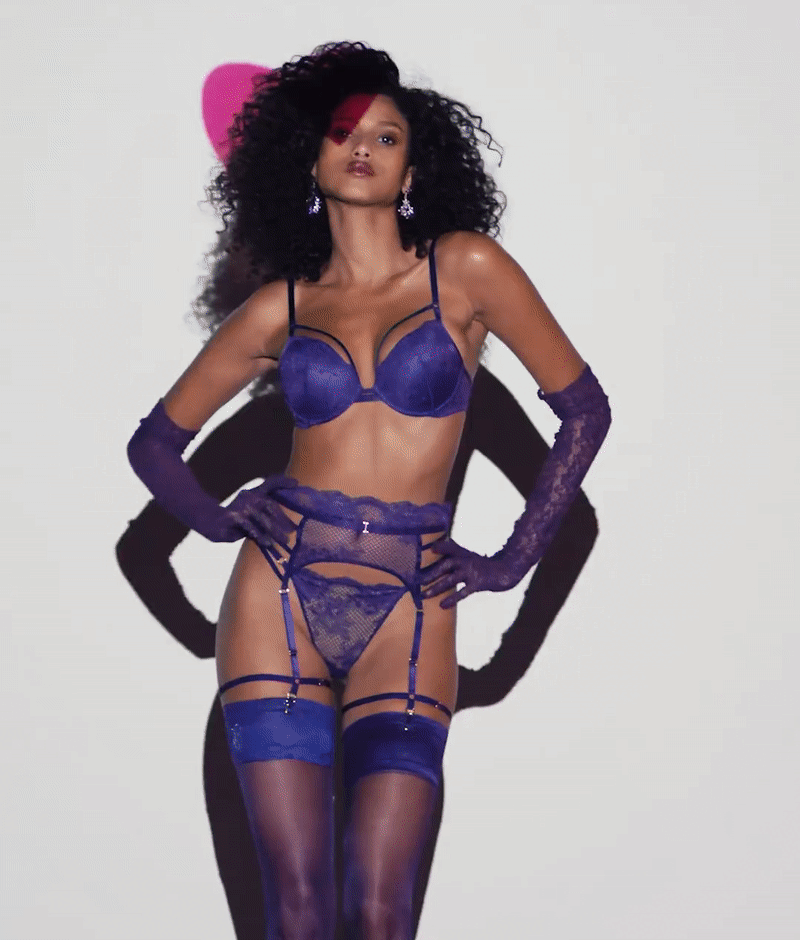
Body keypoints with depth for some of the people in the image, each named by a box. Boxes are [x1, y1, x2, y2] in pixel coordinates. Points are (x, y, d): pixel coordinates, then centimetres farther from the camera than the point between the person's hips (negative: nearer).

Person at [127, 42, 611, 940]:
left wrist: (512, 559, 3)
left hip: (408, 610, -1)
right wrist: (216, 520, 0)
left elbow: (583, 409, 6)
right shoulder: (280, 307, 8)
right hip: (280, 594, 1)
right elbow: (156, 439, 19)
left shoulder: (465, 268, 3)